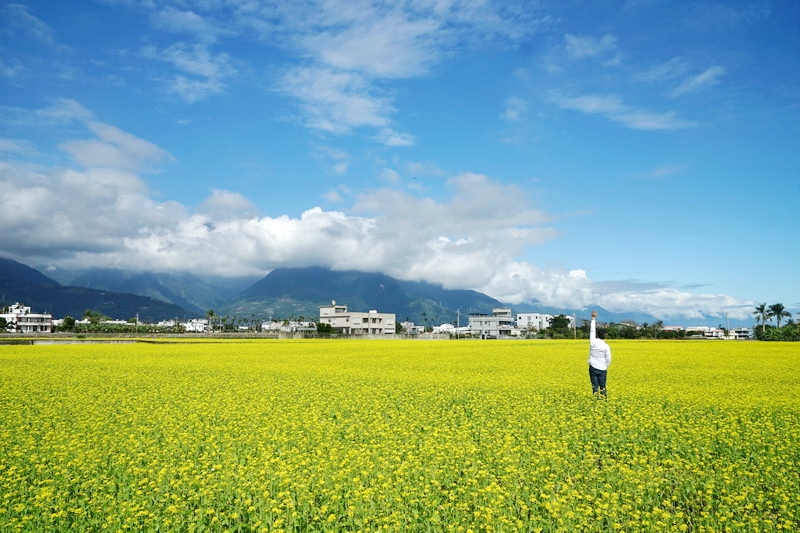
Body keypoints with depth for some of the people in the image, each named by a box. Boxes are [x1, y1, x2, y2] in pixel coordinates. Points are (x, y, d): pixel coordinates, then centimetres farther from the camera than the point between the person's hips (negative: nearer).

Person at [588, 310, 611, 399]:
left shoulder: (593, 342, -9)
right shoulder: (606, 346, -9)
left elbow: (592, 330, 2)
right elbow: (608, 359, -6)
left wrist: (593, 318, 8)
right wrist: (606, 367, 12)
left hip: (593, 368, 0)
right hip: (602, 369, 0)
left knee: (595, 385, 3)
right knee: (602, 386, 7)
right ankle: (604, 398, 6)